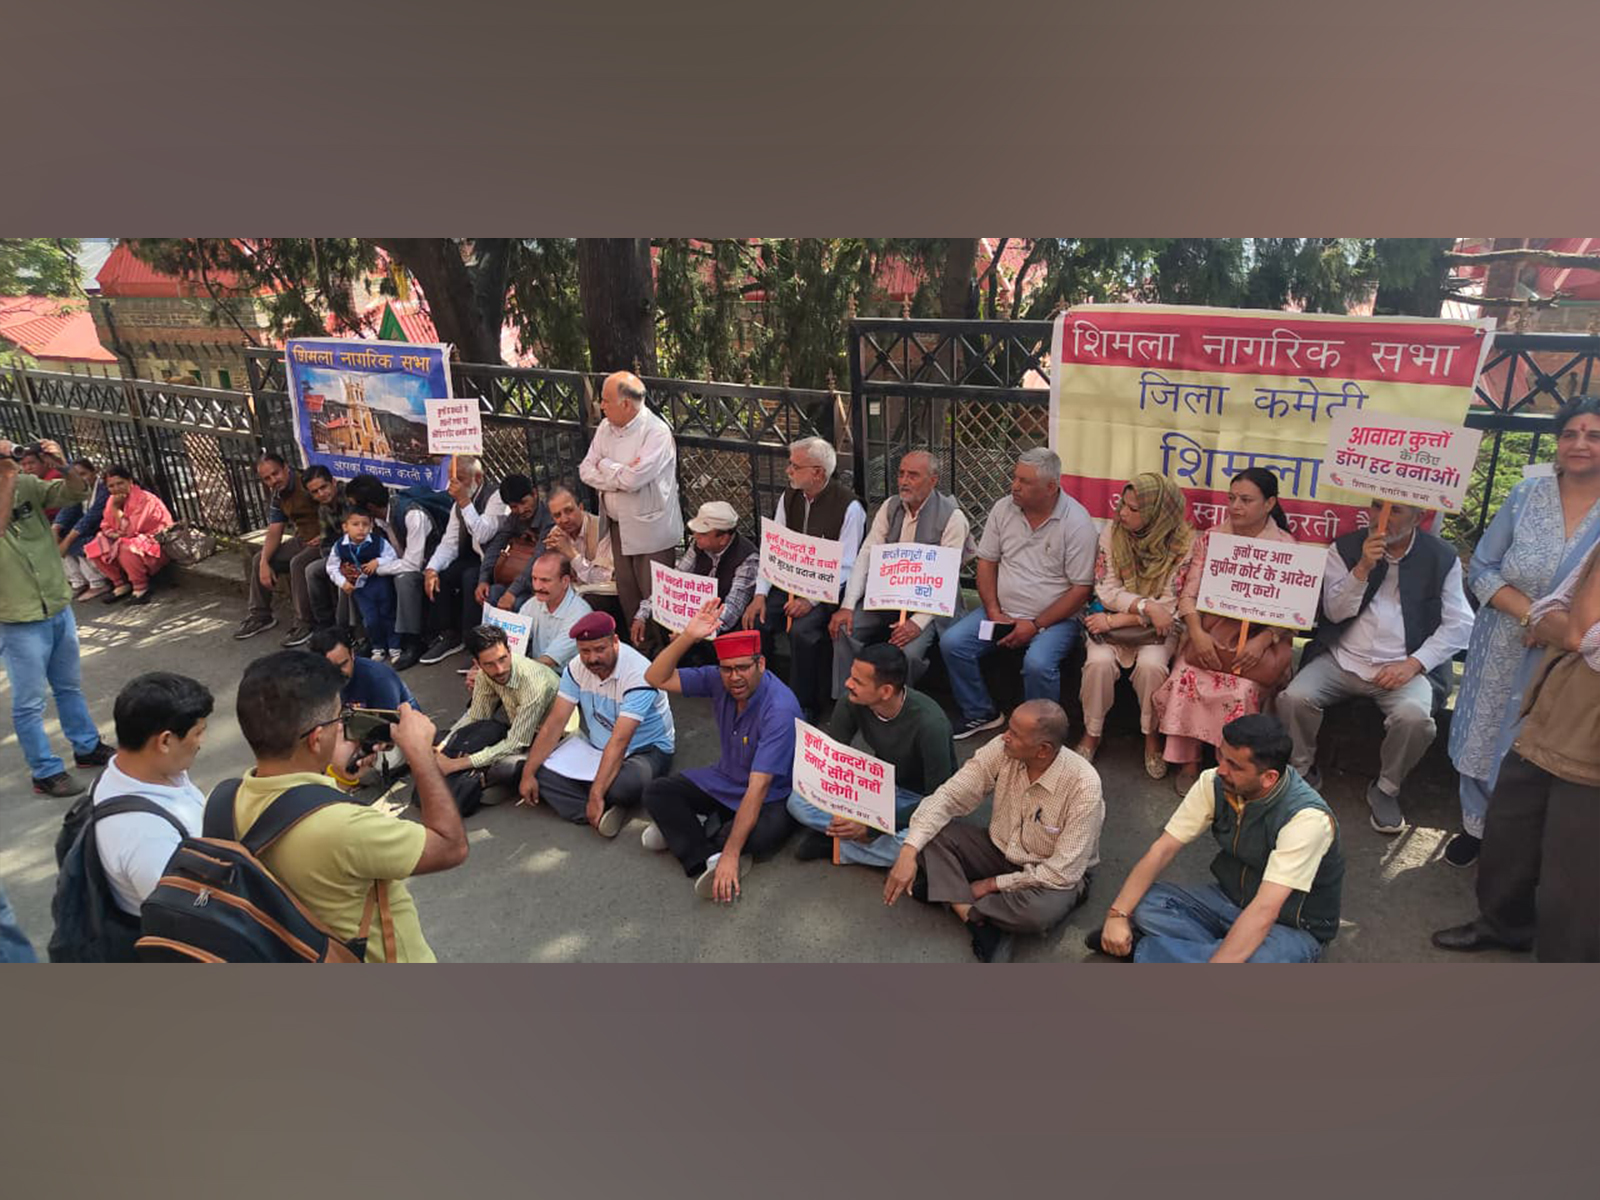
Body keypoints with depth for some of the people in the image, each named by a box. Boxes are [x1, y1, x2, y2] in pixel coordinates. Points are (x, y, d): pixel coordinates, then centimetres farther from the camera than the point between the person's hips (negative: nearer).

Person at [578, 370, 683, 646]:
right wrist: (620, 477, -14)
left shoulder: (657, 432, -18)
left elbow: (632, 479, -26)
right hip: (618, 525, 7)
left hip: (649, 529, -7)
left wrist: (604, 465, -8)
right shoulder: (606, 427, 5)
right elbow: (585, 471, 2)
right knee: (626, 593, 16)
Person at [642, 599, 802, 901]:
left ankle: (682, 829, -12)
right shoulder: (718, 680, -12)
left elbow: (758, 787, -35)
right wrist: (688, 636, -27)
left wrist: (731, 853, -38)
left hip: (773, 795, -6)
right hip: (725, 781, 6)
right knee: (656, 792, -9)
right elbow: (656, 679, -12)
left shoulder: (780, 708, -32)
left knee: (762, 835, -37)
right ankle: (705, 862, -23)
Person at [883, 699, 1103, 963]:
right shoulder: (1002, 751, -18)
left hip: (1053, 878, -4)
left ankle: (951, 896, -13)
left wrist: (993, 884, -19)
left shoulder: (1083, 785, -28)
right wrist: (908, 852, -30)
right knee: (933, 831, -18)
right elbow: (947, 797, -18)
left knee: (1037, 912, -38)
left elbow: (1064, 872, -24)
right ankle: (980, 922, -22)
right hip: (999, 852, 4)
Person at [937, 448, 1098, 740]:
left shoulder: (1076, 522, -13)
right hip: (1002, 611, 5)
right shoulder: (1003, 509, 1)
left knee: (1038, 663, -33)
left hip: (1054, 617, -5)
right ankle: (981, 713, 7)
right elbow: (986, 562, 7)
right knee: (951, 642, -13)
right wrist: (994, 612, -7)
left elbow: (1081, 588, -12)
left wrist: (1036, 625, -17)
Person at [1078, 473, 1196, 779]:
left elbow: (1168, 607, -13)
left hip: (1156, 627, -2)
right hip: (1112, 620, 2)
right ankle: (1092, 733, -5)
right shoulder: (1112, 534, -5)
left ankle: (1152, 737, -5)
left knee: (1151, 666, -31)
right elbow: (1106, 591, -8)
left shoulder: (1183, 545, -12)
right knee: (1099, 661, -28)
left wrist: (1113, 620, -18)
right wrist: (1147, 606, -23)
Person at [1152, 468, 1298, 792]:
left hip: (1258, 637, -2)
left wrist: (1262, 641, -19)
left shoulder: (1285, 546, 0)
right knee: (1187, 679, -26)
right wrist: (1197, 633, -14)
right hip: (1209, 634, 2)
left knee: (1242, 690, -29)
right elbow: (1189, 591, 2)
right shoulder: (1211, 537, 7)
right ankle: (1187, 762, -14)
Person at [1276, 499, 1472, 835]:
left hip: (1403, 667, -1)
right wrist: (1363, 568, -15)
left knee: (1414, 717, -31)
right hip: (1342, 659, 1)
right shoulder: (1345, 548, 5)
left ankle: (1386, 789, -1)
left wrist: (1413, 664, -12)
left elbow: (1459, 625, 1)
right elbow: (1335, 612, 0)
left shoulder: (1442, 557, 3)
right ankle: (1302, 773, 3)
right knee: (1294, 697, -25)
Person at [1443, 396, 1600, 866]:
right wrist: (1530, 613, -18)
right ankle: (1474, 827, 34)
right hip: (1502, 652, 1)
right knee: (1485, 738, 12)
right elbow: (1481, 568, -3)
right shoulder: (1527, 495, -3)